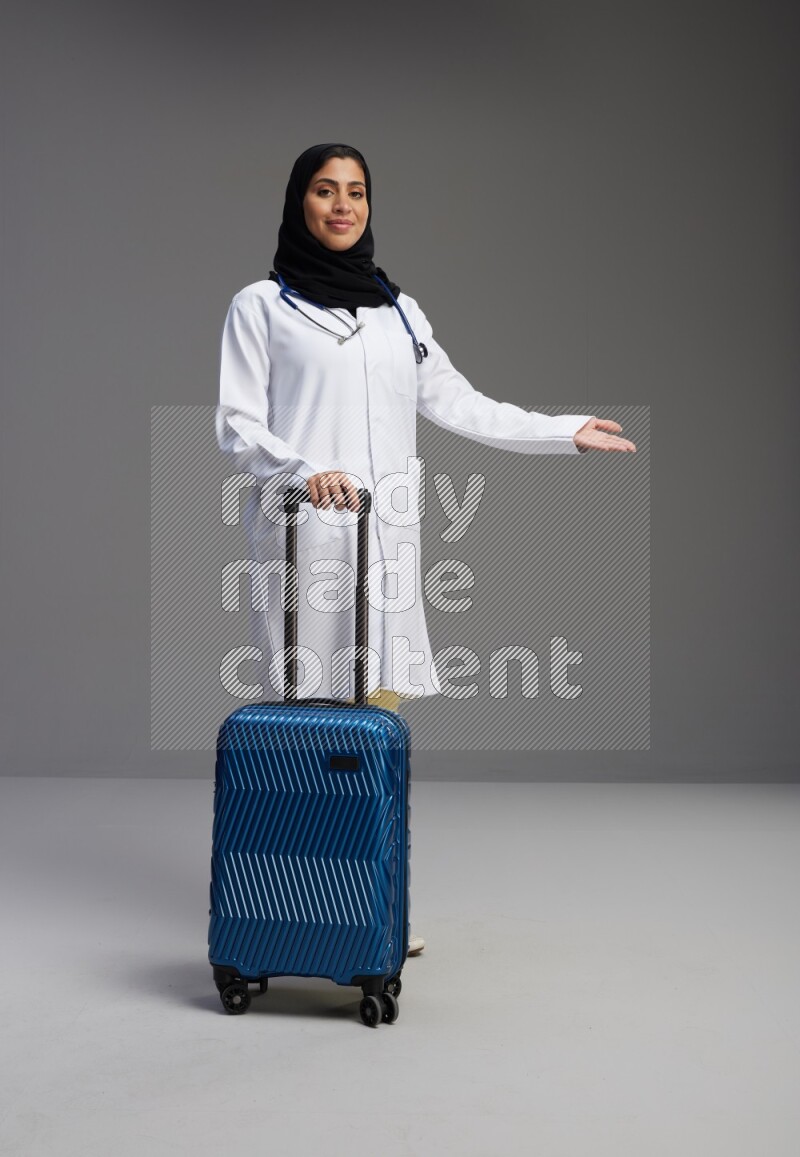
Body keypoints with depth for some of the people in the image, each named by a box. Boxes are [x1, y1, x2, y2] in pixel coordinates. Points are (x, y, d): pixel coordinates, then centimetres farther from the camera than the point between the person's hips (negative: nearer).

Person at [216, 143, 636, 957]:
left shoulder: (398, 311, 17)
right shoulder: (261, 305, 4)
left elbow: (457, 404, 18)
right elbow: (237, 427, -3)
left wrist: (564, 432, 18)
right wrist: (302, 471, -21)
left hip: (384, 534, 4)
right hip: (301, 533, -4)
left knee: (378, 711, 3)